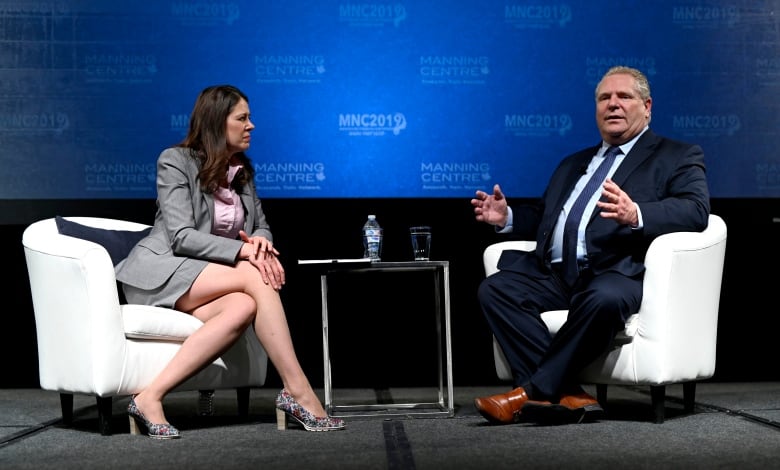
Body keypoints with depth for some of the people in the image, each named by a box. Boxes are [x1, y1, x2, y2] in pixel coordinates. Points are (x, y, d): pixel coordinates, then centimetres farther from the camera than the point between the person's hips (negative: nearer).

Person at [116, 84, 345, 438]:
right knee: (256, 278, -29)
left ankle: (151, 397, -34)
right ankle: (297, 392, -28)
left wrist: (260, 241, -9)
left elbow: (261, 226, 17)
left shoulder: (242, 170, 14)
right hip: (160, 270, -6)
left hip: (203, 282, 6)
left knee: (244, 307, -31)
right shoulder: (175, 161, -6)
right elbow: (181, 237, -15)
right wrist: (242, 250, -26)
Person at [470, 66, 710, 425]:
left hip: (617, 272, -6)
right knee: (494, 289, -20)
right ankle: (568, 395, -26)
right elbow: (542, 217, 35)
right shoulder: (574, 164, 32)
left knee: (604, 299, -39)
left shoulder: (678, 157, 12)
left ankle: (534, 392, -25)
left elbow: (695, 210, -6)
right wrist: (507, 217, 13)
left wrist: (636, 214, -25)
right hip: (555, 274, 6)